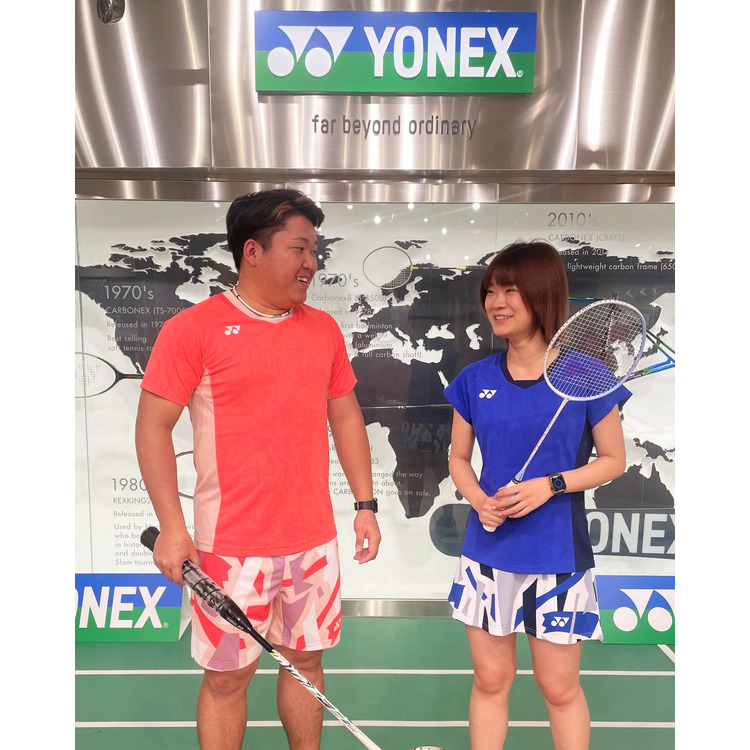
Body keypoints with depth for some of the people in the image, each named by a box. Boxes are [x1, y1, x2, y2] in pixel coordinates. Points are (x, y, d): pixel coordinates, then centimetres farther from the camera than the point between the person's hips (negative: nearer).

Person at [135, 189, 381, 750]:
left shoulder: (324, 328, 6)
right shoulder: (193, 328, -8)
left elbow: (345, 416, 12)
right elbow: (153, 425, -7)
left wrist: (365, 503, 9)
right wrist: (172, 526, -12)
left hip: (315, 540, 5)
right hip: (233, 548, -4)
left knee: (306, 661, 19)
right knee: (227, 677, 10)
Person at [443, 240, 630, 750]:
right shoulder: (475, 380, -1)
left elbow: (614, 460, -2)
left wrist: (550, 486, -17)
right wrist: (479, 500, -12)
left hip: (558, 556, -2)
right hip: (487, 554, 3)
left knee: (560, 687, 14)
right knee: (491, 679, 16)